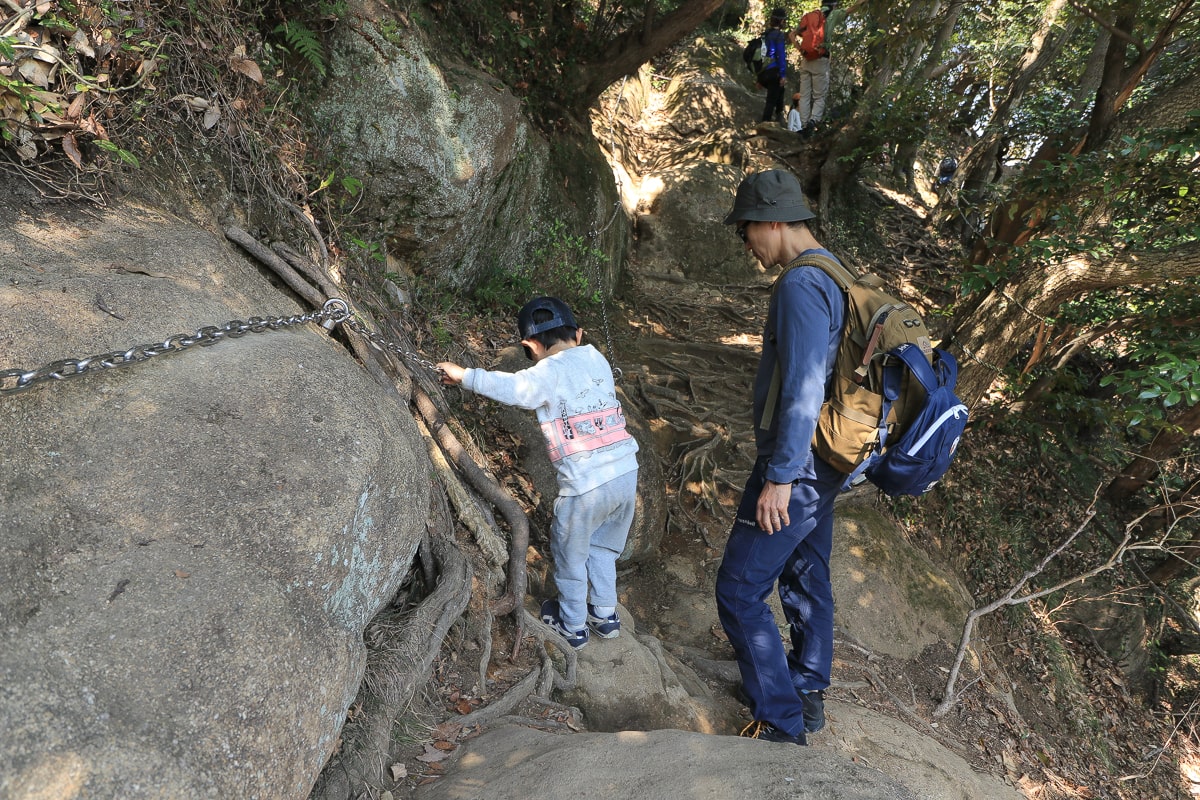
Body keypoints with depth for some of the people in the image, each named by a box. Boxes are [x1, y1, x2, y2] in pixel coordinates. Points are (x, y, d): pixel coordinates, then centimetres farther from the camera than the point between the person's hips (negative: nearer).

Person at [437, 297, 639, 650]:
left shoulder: (550, 372, -10)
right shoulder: (597, 359, 10)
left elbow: (508, 387, -13)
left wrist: (462, 375, -1)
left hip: (586, 485, -6)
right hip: (627, 473, 6)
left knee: (570, 555, 18)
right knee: (602, 547, 27)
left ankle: (572, 627, 35)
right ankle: (605, 616, 40)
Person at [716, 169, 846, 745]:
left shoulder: (800, 285, -22)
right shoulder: (833, 276, 10)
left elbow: (802, 390, -27)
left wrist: (780, 477, -22)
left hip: (795, 468, -10)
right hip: (821, 463, 10)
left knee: (739, 592, 0)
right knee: (806, 577, 21)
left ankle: (781, 722, 13)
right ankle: (809, 695, 39)